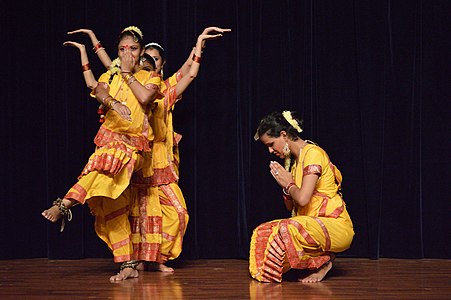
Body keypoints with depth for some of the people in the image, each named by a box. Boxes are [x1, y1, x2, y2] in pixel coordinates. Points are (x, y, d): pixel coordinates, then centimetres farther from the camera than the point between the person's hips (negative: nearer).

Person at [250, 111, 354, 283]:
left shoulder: (313, 153, -13)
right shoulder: (294, 160, 16)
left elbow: (302, 199, -25)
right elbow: (290, 207, 18)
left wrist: (289, 184, -4)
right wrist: (285, 185, -1)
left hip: (336, 227, -9)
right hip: (312, 226, 9)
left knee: (288, 229, -35)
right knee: (263, 233, -8)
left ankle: (323, 262, -7)